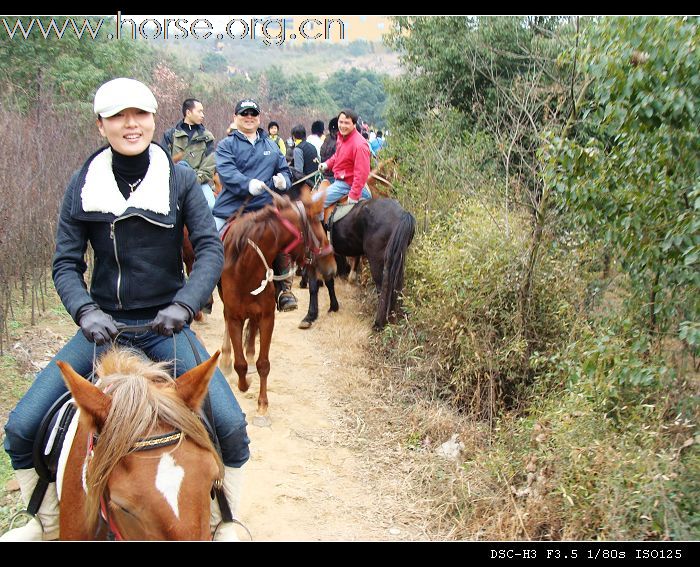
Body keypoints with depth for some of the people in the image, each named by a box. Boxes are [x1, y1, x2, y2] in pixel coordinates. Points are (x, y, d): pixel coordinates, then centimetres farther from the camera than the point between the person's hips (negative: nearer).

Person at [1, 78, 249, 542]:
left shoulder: (179, 180, -3)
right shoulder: (84, 184, 1)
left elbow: (211, 250, -10)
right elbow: (66, 263, -1)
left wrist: (184, 306, -27)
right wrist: (85, 312, -21)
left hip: (165, 327, -1)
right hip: (103, 326, 2)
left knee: (231, 426, -18)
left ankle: (224, 521, 11)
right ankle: (46, 524, 23)